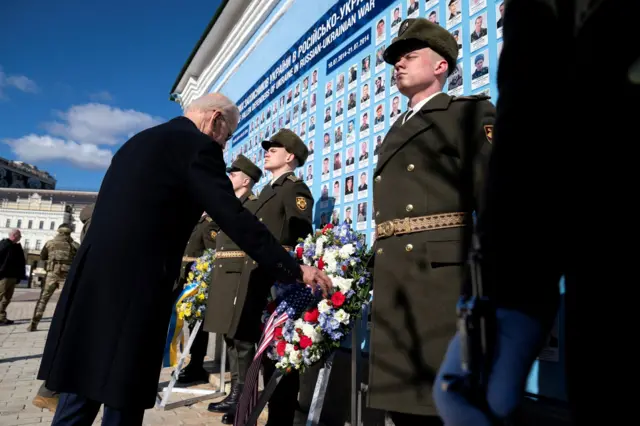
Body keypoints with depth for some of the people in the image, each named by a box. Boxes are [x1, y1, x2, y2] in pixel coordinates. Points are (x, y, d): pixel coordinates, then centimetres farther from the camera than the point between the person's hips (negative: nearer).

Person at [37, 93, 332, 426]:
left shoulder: (139, 141, 20)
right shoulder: (198, 146, -7)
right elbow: (236, 220, -14)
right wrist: (294, 270, -9)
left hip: (92, 275, 9)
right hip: (134, 284, -9)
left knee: (81, 394, 17)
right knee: (123, 399, 5)